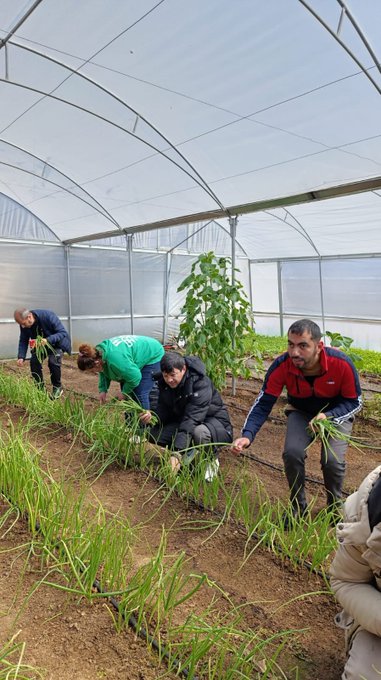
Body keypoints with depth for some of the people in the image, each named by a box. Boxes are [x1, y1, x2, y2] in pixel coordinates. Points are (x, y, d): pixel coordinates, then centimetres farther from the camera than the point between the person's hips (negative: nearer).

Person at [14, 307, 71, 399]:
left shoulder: (48, 316, -35)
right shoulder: (24, 325, -19)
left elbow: (63, 332, -34)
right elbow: (23, 341, -8)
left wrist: (48, 340, -49)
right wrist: (21, 357, -23)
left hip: (56, 342, -5)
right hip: (39, 344, 5)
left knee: (53, 362, -24)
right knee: (34, 361, -13)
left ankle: (57, 387, -2)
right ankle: (40, 388, 6)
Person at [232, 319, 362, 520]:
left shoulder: (341, 363, -32)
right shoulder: (281, 366, -29)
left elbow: (354, 402, -17)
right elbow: (263, 403, -23)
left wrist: (328, 416, -34)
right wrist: (247, 435, -38)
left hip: (337, 413, -1)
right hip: (301, 412, 1)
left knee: (332, 460, -23)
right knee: (292, 453, -23)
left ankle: (335, 507, 10)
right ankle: (298, 505, 6)